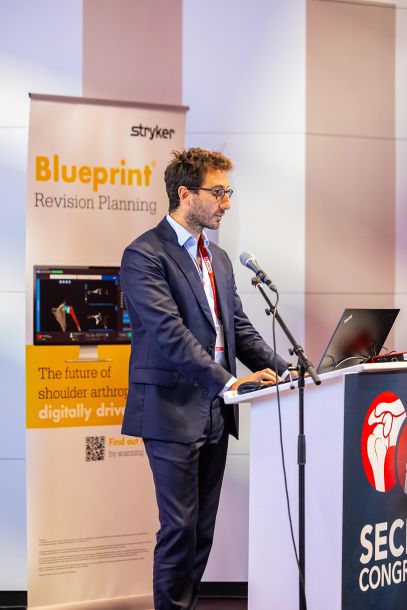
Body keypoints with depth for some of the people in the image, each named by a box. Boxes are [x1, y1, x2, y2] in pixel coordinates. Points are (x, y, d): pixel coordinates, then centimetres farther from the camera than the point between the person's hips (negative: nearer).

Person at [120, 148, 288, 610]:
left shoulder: (218, 258, 16)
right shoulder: (144, 255, -10)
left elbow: (239, 328, 15)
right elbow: (169, 333, -19)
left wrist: (283, 371, 1)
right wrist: (229, 380, -24)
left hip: (215, 411, 8)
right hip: (173, 411, -8)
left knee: (203, 526, 11)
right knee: (180, 526, -3)